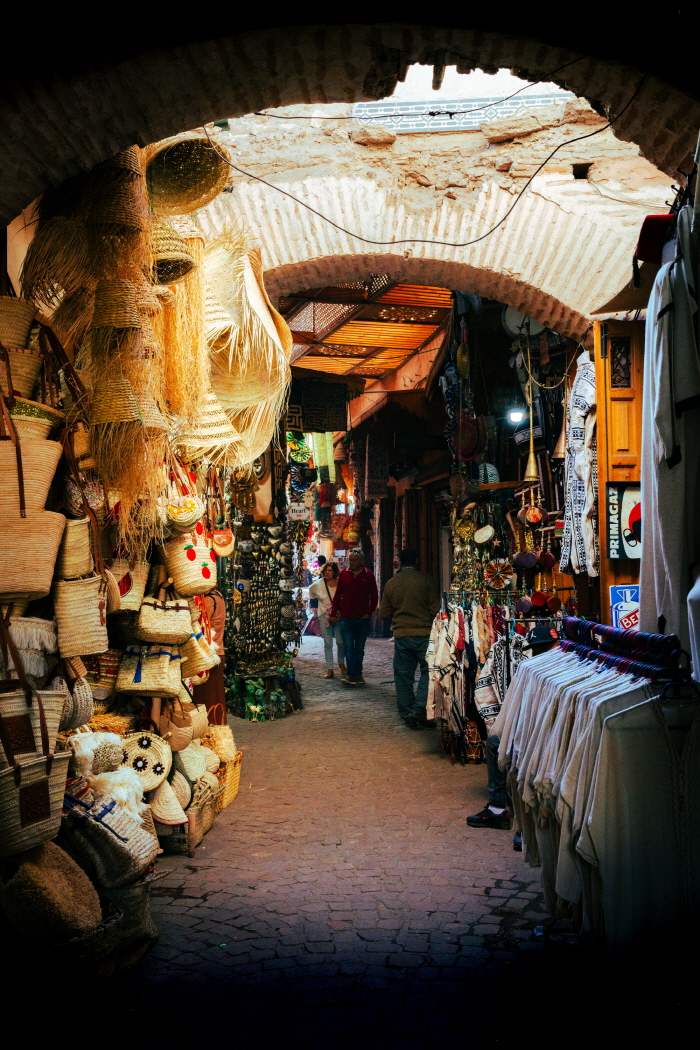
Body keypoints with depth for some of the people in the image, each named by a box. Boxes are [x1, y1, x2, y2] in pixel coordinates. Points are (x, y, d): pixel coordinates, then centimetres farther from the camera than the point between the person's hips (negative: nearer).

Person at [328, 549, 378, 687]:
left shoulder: (368, 575, 2)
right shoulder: (343, 574, 4)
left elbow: (374, 597, 7)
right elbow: (338, 595, 8)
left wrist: (369, 613, -1)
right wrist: (333, 613, 4)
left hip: (363, 619, 0)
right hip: (346, 618, 0)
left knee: (359, 648, 8)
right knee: (349, 647, -6)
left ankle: (357, 675, 14)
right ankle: (352, 675, -7)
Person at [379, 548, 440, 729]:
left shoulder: (391, 583, 4)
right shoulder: (425, 580, -6)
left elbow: (384, 614, 9)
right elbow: (436, 609, -7)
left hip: (401, 635, 3)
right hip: (424, 634, -3)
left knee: (403, 675, 10)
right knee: (429, 671, 4)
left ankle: (407, 714, 14)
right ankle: (419, 710, -8)